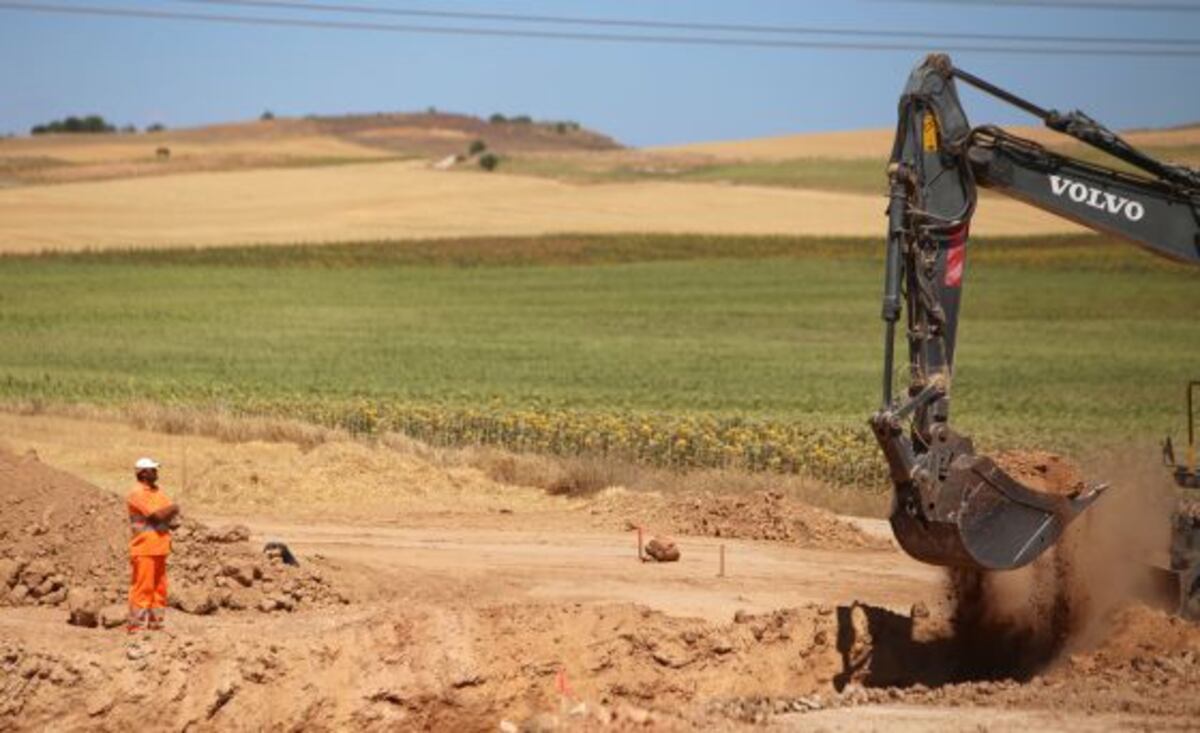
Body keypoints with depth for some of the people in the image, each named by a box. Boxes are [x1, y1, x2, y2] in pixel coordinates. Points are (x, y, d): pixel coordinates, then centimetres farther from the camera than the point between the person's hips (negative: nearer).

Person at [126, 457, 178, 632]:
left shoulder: (158, 492, 16)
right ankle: (136, 624, -5)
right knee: (143, 587, -8)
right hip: (144, 549, -8)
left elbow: (172, 511, 10)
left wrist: (168, 512, -11)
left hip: (159, 548, 8)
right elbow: (158, 515, -17)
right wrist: (171, 509, 1)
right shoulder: (137, 494, -11)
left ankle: (155, 622, 15)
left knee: (159, 587, 9)